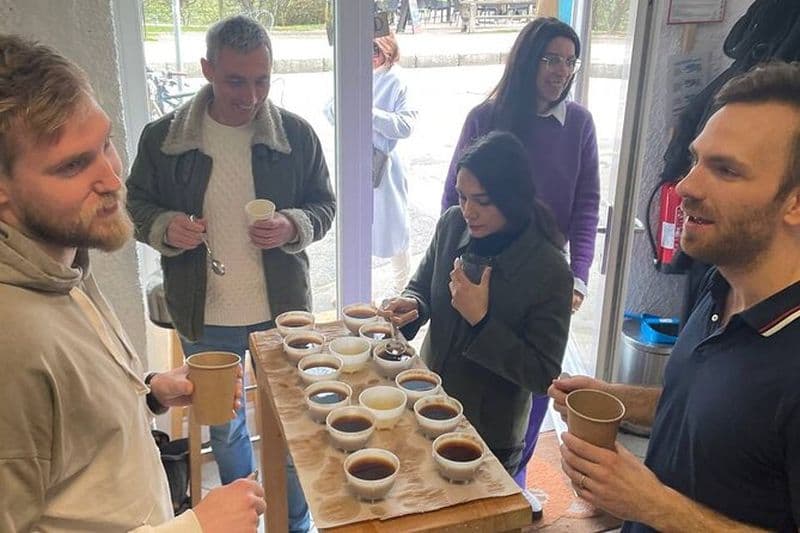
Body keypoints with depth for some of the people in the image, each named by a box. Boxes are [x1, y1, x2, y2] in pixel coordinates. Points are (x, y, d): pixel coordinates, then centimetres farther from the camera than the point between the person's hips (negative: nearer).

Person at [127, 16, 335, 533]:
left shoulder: (296, 133, -8)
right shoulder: (163, 136, -8)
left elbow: (324, 204, 1)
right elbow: (137, 204, 4)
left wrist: (293, 227, -20)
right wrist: (165, 227, -18)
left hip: (281, 313, -1)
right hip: (205, 319, 1)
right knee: (222, 427, 21)